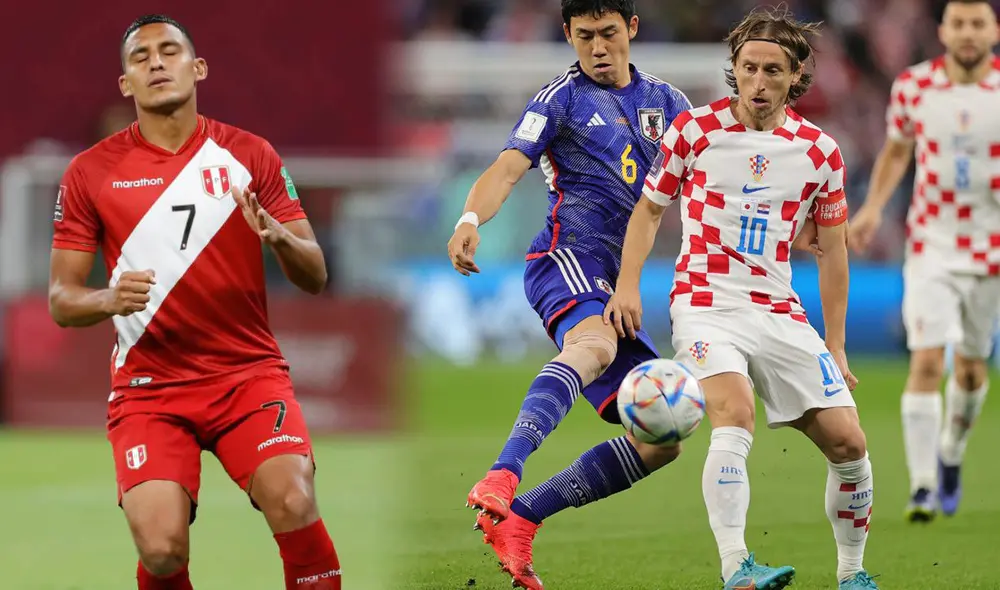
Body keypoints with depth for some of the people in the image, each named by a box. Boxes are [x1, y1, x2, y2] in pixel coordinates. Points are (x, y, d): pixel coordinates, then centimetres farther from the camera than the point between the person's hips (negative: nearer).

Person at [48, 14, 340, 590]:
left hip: (249, 372, 1)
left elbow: (315, 276, 2)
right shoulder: (91, 173, 2)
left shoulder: (250, 154, 4)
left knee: (294, 506, -26)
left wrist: (277, 238, -20)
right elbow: (61, 299, 4)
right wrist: (109, 300, -19)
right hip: (148, 386, 0)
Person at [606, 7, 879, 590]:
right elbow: (649, 209, 9)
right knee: (735, 418, -30)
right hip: (706, 304, -3)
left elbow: (833, 250, 11)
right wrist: (628, 285, -5)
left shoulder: (820, 151, 3)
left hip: (781, 313, 3)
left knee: (848, 442, -2)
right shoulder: (694, 130, -2)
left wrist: (835, 345, 11)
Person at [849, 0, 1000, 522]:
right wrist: (873, 207, -1)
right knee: (926, 363, -15)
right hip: (931, 246, -1)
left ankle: (950, 457, 40)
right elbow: (896, 150, 12)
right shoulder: (912, 87, -4)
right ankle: (922, 487, -13)